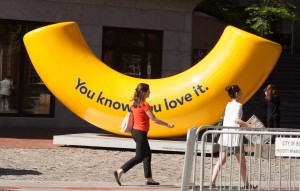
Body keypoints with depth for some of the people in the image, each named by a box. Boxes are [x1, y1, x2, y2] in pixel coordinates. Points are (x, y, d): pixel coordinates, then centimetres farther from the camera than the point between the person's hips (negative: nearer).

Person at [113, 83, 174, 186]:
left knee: (147, 154, 13)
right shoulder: (145, 105, -16)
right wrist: (167, 125, -8)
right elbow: (154, 119, -16)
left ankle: (148, 178, 14)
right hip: (141, 132, -9)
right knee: (139, 157, -5)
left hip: (135, 130, 9)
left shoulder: (135, 103, 8)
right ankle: (120, 171, -12)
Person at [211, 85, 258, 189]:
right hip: (234, 135, -7)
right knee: (242, 161, 6)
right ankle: (246, 183, 13)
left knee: (222, 160, 6)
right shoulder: (238, 105, -9)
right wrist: (248, 125, -24)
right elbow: (236, 119, -21)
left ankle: (213, 181, -6)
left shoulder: (228, 105, 14)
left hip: (225, 135, 7)